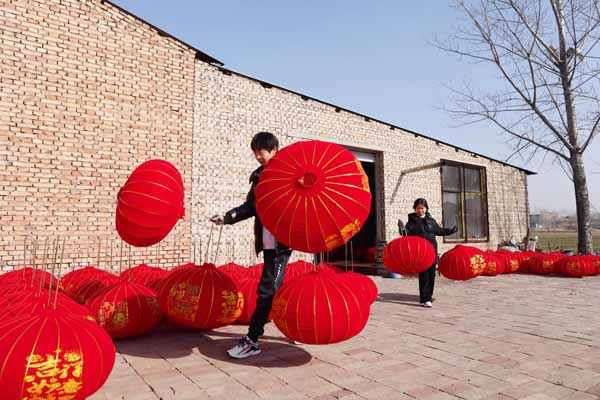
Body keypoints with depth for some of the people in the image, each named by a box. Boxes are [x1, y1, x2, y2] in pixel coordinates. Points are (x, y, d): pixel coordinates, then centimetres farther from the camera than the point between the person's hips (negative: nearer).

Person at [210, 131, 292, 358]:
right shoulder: (259, 176, 14)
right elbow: (250, 206, 14)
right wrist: (227, 217, 3)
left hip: (281, 242, -7)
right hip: (267, 242, 8)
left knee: (267, 290, -6)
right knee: (274, 289, 15)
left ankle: (251, 341, 0)